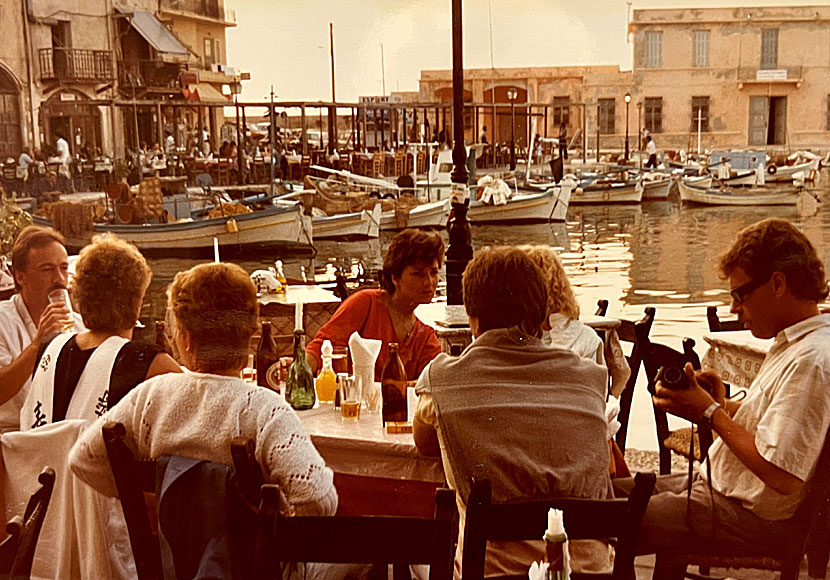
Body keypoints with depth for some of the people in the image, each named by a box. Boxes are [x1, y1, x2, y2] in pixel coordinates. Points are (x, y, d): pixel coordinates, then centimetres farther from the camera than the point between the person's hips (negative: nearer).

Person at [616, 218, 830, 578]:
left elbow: (783, 476, -29)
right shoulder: (792, 342, 8)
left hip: (752, 520, -10)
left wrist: (711, 413, -19)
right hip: (719, 486, 10)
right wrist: (724, 406, -1)